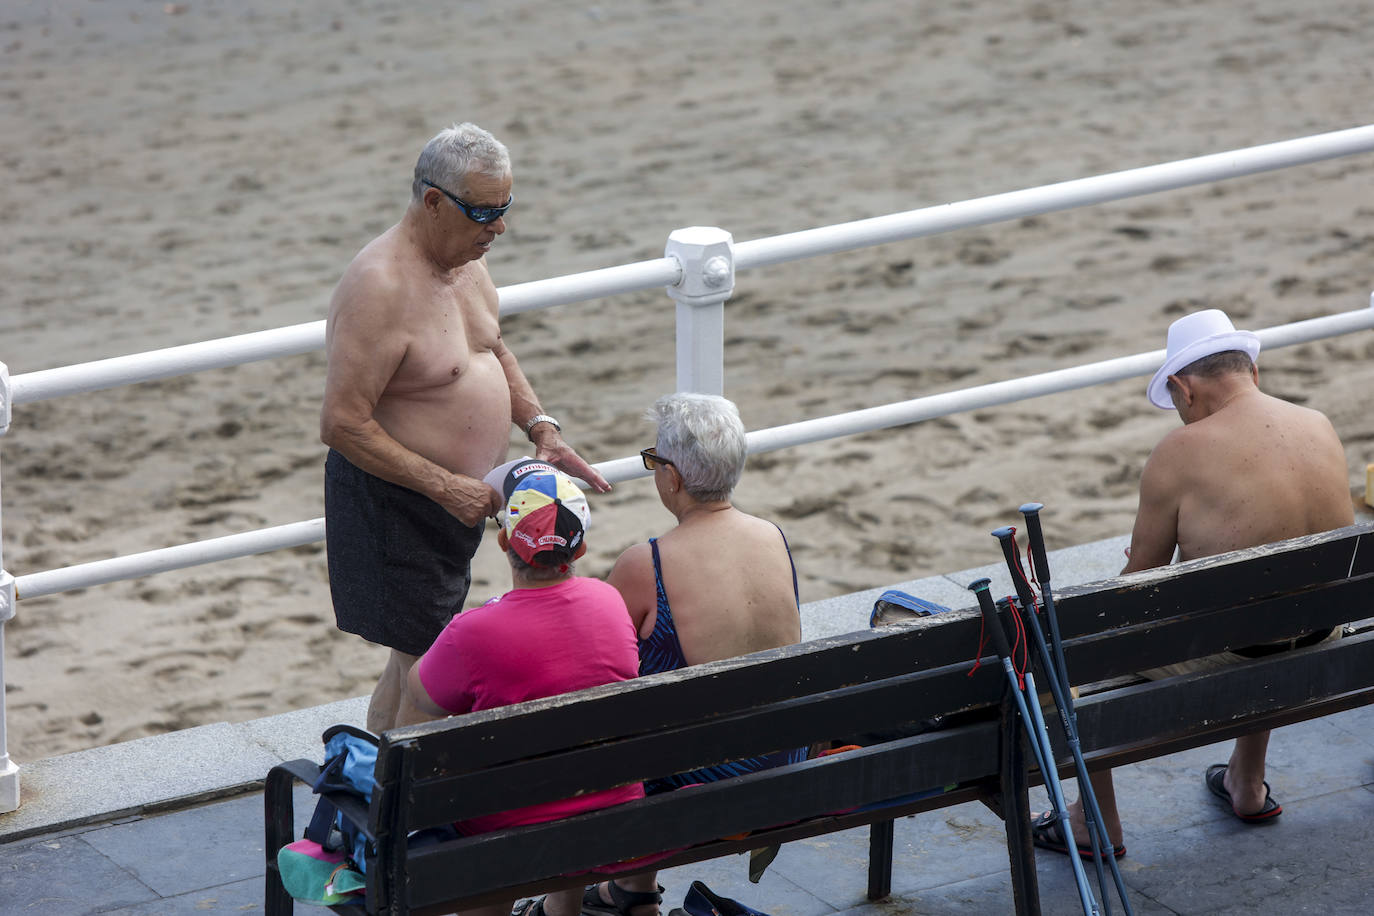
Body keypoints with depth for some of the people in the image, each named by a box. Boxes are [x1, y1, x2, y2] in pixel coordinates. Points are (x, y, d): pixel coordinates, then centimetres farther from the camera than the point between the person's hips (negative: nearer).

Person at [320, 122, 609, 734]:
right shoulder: (380, 287, -26)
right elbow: (342, 424, -27)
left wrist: (541, 429, 5)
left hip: (454, 494, 9)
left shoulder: (465, 259, 3)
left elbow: (492, 351, 21)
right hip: (392, 501, -9)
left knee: (418, 655, 18)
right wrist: (445, 487, -27)